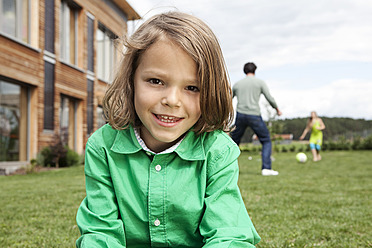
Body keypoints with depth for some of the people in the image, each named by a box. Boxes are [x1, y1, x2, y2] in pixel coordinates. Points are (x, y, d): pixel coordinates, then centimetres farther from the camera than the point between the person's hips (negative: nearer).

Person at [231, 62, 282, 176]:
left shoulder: (237, 84, 14)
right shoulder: (260, 82, 4)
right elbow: (270, 99, -1)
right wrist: (277, 109, 16)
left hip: (240, 115, 3)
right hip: (254, 116, -3)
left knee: (234, 142, 15)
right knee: (266, 141, 9)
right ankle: (266, 168, -1)